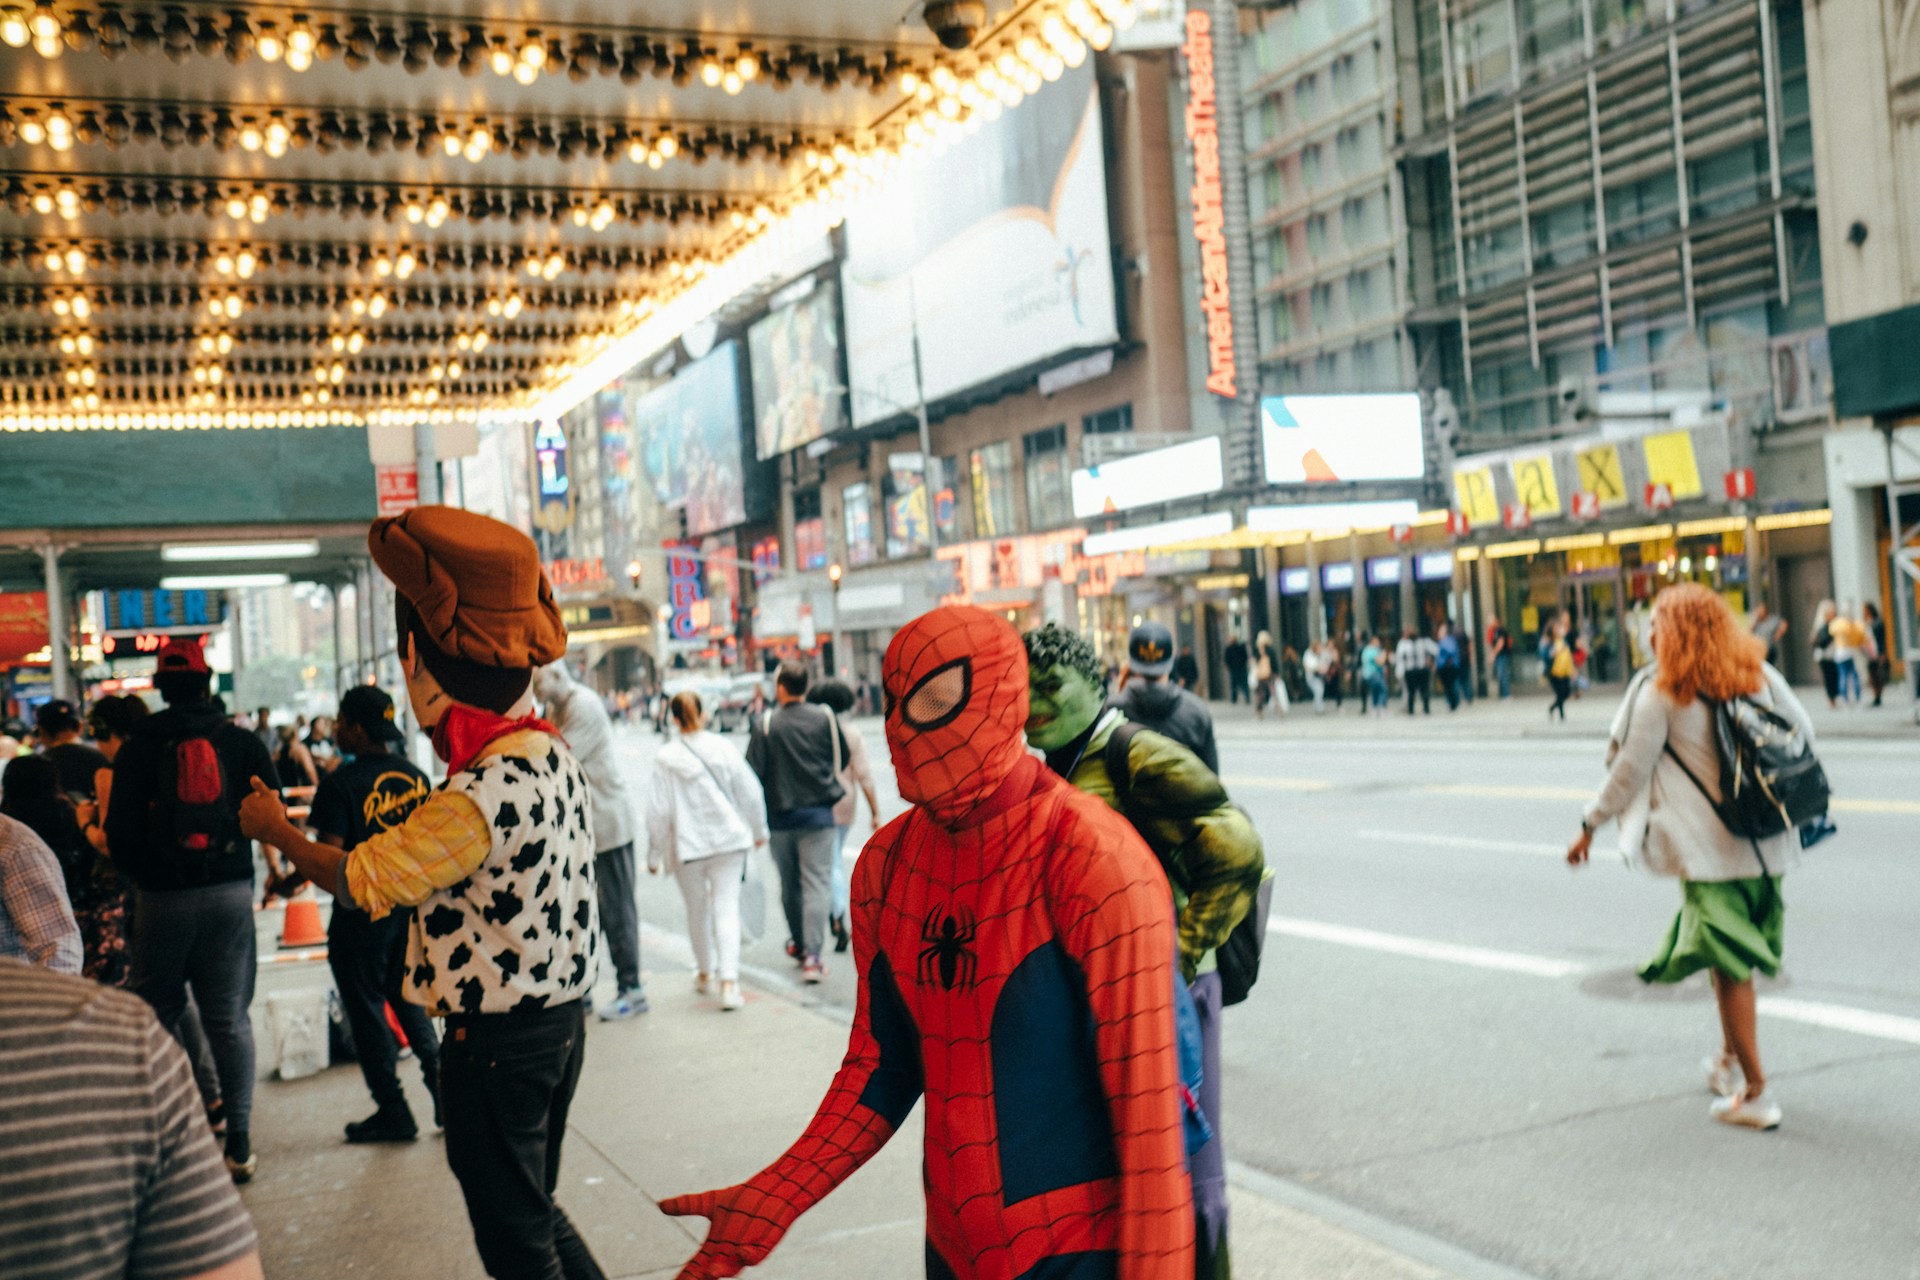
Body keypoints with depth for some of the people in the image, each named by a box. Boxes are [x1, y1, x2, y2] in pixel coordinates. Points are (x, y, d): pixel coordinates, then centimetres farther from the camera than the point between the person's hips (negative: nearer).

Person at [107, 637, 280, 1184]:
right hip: (230, 894, 2)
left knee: (159, 1016, 9)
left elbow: (121, 835, -3)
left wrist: (141, 876, 15)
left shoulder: (138, 750, -2)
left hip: (163, 898, -1)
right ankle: (239, 1142, 7)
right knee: (230, 1019, 6)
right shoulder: (243, 744, 2)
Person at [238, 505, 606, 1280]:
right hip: (560, 1019, 9)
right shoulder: (554, 755, 3)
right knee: (537, 1215, 23)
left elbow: (361, 883, -14)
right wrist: (420, 822, 8)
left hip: (496, 1041, -9)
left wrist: (275, 830, 1)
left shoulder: (483, 794, -25)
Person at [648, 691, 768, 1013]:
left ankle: (705, 974, 36)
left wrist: (655, 854, 3)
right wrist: (758, 830, 17)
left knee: (697, 910, 17)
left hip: (687, 846, 0)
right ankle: (728, 982, -13)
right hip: (729, 841, 1)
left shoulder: (666, 759, -9)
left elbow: (659, 810, -7)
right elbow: (750, 791, 1)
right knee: (726, 908, -1)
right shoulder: (724, 748, -4)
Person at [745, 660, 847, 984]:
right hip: (818, 813, 0)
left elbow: (753, 774, -9)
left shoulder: (766, 725, -10)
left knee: (790, 886, 17)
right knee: (816, 884, -3)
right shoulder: (826, 718, -4)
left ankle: (799, 943, 32)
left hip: (780, 816, 0)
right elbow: (842, 759, 8)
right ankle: (812, 955, -13)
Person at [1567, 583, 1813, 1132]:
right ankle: (1730, 1060, 30)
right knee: (1735, 956, 19)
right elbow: (1803, 733, 12)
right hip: (1767, 842, 6)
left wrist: (1590, 826, 4)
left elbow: (1629, 770, -6)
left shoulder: (1660, 692, -9)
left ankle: (1755, 1092, 2)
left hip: (1708, 846, -6)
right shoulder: (1758, 674, 5)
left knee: (1730, 965, 0)